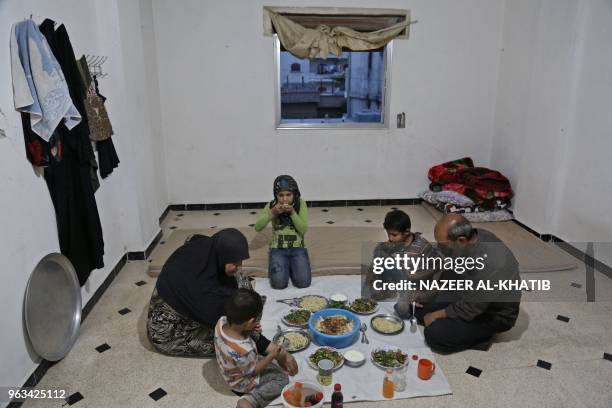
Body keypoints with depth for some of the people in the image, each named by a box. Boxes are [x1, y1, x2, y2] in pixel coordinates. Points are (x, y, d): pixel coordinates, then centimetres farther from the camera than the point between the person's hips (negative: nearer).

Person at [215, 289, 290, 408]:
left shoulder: (222, 321, -26)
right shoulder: (243, 350, -42)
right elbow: (253, 371, -22)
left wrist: (249, 330, -17)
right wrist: (271, 356, -16)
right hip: (242, 382, -7)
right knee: (282, 378, 5)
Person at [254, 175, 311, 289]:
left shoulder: (301, 204, -6)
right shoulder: (271, 205, -5)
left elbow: (303, 230, -12)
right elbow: (257, 227, -13)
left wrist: (292, 213, -25)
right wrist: (272, 213, -26)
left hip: (298, 248, 0)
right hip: (278, 249, 0)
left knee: (303, 283, -17)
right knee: (279, 283, -20)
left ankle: (291, 266, 14)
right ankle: (284, 266, 13)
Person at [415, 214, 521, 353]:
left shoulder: (487, 264, -39)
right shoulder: (471, 238, -14)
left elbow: (469, 309, -27)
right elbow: (452, 273, 5)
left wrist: (436, 315, -13)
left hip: (494, 314, -7)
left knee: (434, 335, -20)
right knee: (420, 310, 2)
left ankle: (482, 334, 1)